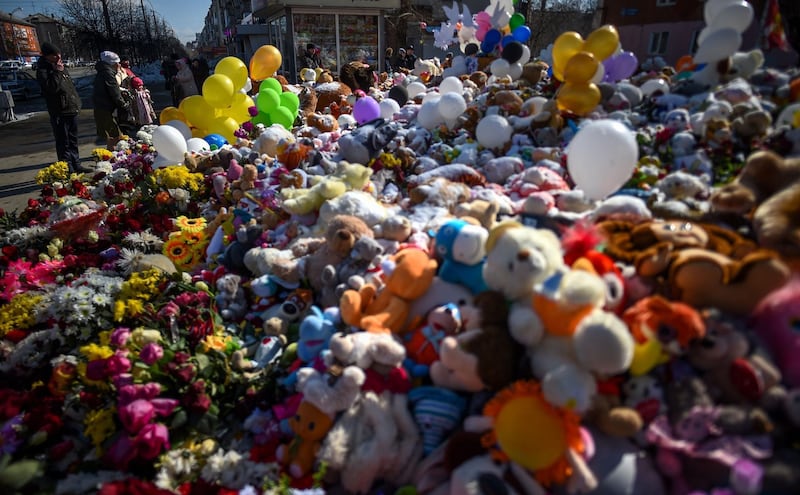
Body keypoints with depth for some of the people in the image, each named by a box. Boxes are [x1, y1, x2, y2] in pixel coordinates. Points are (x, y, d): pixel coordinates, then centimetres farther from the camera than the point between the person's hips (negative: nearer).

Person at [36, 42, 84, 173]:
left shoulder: (60, 67, 15)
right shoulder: (42, 70, -10)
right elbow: (51, 87, -26)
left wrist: (77, 103, 17)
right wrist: (57, 72, -21)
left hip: (72, 110, 8)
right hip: (59, 113, -8)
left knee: (73, 140, 16)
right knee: (63, 143, -5)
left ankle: (76, 165, 26)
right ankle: (68, 169, -2)